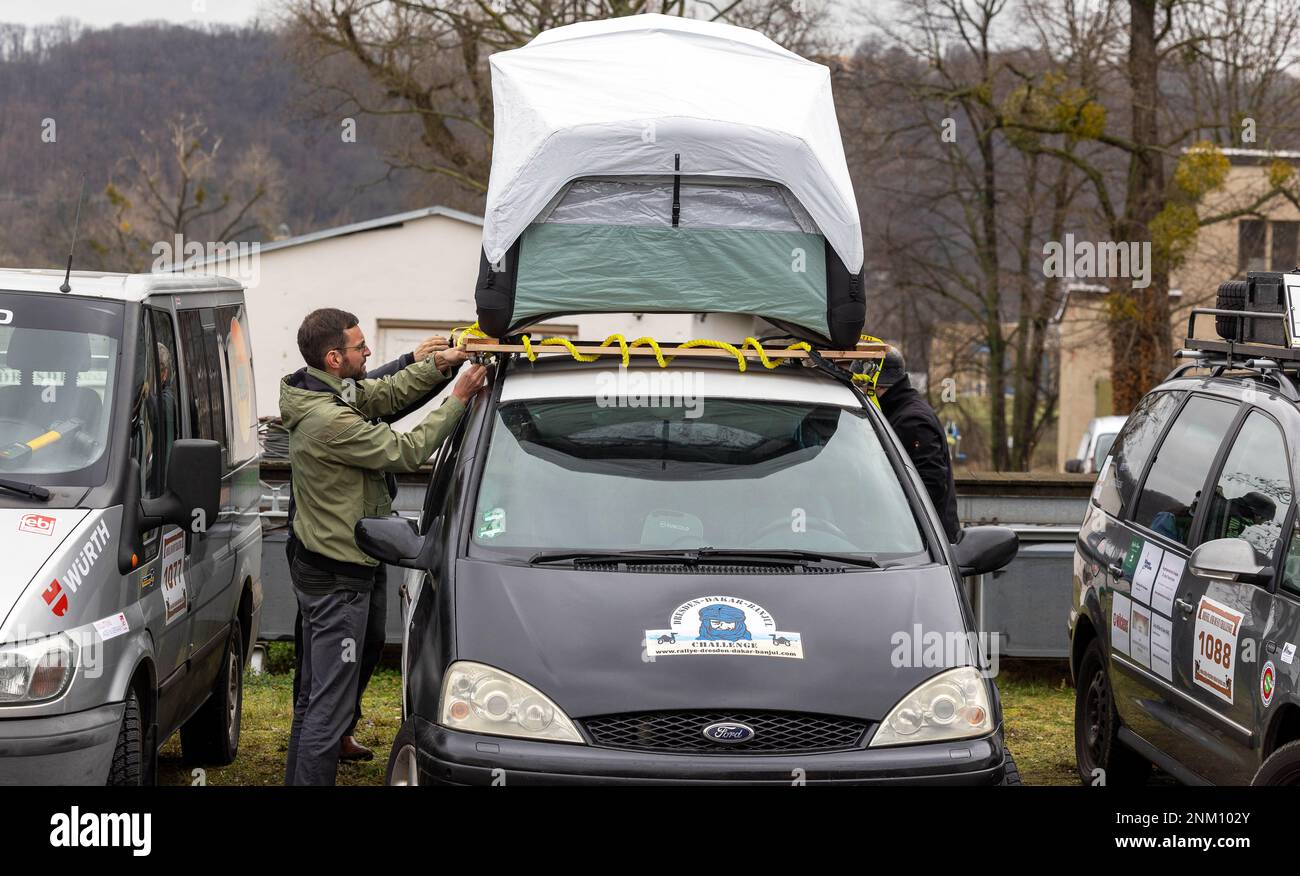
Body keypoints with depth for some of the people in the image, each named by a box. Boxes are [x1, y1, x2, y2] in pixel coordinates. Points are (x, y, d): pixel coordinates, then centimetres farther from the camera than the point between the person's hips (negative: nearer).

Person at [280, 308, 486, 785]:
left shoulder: (322, 393, 4)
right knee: (331, 705, -6)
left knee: (313, 694, 21)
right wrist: (458, 399, -12)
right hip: (339, 580, -11)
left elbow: (387, 392, 14)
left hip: (314, 566, 11)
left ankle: (297, 779, 30)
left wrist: (437, 364, 0)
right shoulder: (331, 421, -27)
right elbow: (407, 450, -20)